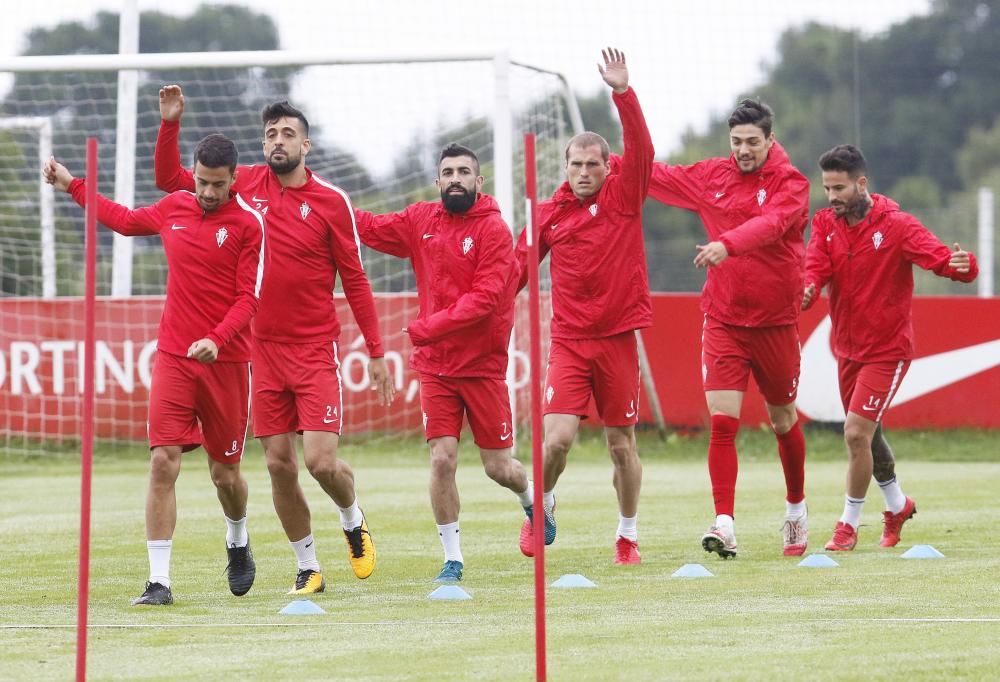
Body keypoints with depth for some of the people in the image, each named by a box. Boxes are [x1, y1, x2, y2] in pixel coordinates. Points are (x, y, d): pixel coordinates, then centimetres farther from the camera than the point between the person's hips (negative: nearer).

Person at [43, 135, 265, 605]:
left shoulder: (248, 224, -6)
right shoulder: (173, 208, 7)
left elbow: (249, 298, -10)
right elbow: (125, 220, 28)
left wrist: (217, 340, -25)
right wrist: (72, 188, 29)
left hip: (225, 360, -2)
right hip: (173, 357, 3)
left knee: (224, 472, 7)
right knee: (163, 463, -11)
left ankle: (238, 543, 41)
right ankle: (159, 581, -11)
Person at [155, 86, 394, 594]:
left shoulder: (331, 201, -4)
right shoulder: (247, 184, 3)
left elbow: (354, 279, 0)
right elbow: (169, 179, 11)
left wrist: (376, 351, -1)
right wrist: (170, 123, -3)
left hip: (315, 350, -3)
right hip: (263, 347, 3)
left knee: (321, 460, -12)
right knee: (278, 465, 3)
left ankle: (353, 520, 21)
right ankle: (308, 568, 17)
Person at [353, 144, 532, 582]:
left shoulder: (493, 229, -11)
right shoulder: (421, 221, 4)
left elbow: (485, 298, -19)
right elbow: (370, 228, 11)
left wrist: (430, 327, -25)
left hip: (483, 365, -3)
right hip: (436, 366, 3)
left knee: (498, 467, 6)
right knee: (442, 460, -7)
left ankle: (532, 499, 41)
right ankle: (452, 560, 4)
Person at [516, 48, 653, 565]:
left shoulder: (623, 197, -1)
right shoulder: (549, 213, 4)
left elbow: (640, 148, -14)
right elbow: (517, 267, 8)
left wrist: (623, 92, -25)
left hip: (617, 337, 0)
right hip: (568, 341, 0)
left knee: (621, 443, 7)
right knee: (558, 437, -14)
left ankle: (627, 536, 22)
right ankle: (543, 508, 13)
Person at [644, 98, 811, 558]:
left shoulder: (791, 184, -9)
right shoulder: (712, 177, 4)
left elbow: (771, 223, -29)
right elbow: (657, 176, 16)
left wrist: (727, 244, -46)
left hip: (775, 322, -2)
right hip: (723, 322, 2)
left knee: (783, 422, 14)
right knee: (722, 422, -12)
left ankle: (796, 510, 36)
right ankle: (725, 524, -16)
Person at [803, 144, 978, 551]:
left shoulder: (896, 226, -15)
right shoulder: (826, 224, 0)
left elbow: (940, 258, -24)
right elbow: (816, 267, -14)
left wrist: (962, 265, -48)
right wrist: (808, 289, -37)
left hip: (887, 349, -6)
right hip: (847, 347, 6)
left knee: (857, 432, -15)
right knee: (867, 435, 19)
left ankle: (850, 524, 1)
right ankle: (897, 505, 43)